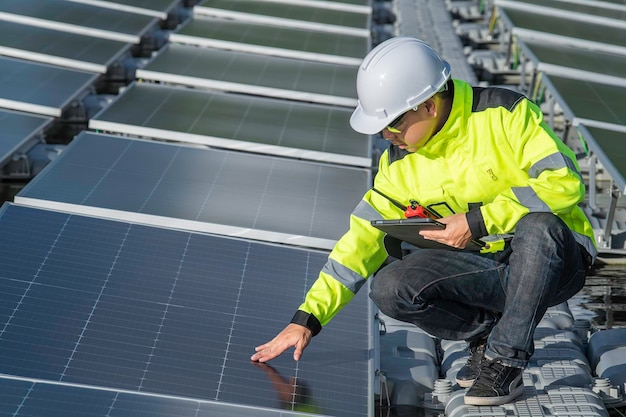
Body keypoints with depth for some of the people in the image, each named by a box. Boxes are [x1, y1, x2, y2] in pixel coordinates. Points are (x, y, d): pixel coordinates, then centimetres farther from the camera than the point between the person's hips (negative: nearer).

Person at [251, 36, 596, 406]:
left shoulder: (505, 114, -15)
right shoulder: (401, 163, 0)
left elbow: (565, 181, -24)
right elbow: (365, 237, 1)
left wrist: (478, 221, -25)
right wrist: (307, 318, -4)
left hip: (555, 259, -4)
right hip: (485, 268, 4)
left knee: (539, 225, -39)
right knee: (391, 289, -20)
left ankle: (506, 360, -22)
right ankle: (486, 331, 3)